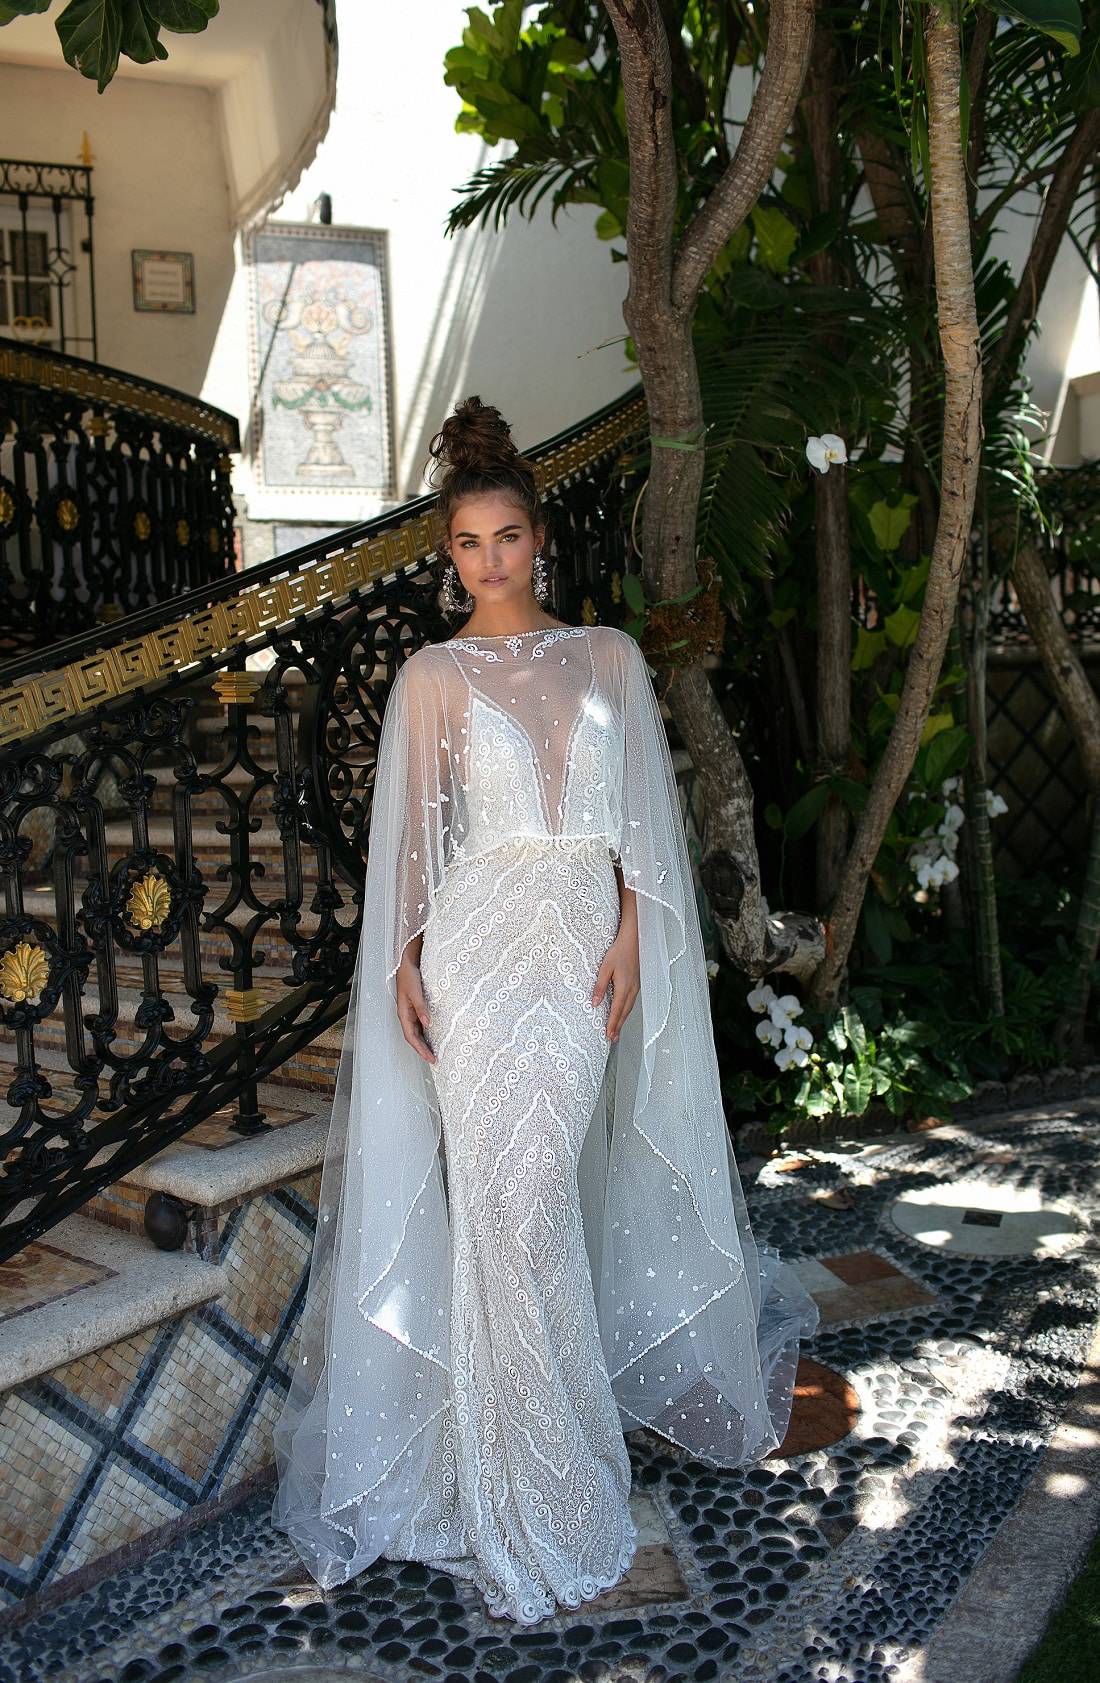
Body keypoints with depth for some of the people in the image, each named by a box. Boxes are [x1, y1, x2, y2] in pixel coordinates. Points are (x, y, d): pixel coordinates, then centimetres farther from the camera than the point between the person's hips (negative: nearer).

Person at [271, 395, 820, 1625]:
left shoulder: (609, 657, 10)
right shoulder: (433, 676, 6)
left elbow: (639, 818, 7)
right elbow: (409, 828, 4)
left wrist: (629, 937, -3)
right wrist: (403, 959, -6)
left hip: (585, 945, 1)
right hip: (480, 945, -1)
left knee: (543, 1184, 5)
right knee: (506, 1197, -1)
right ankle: (532, 1495, 16)